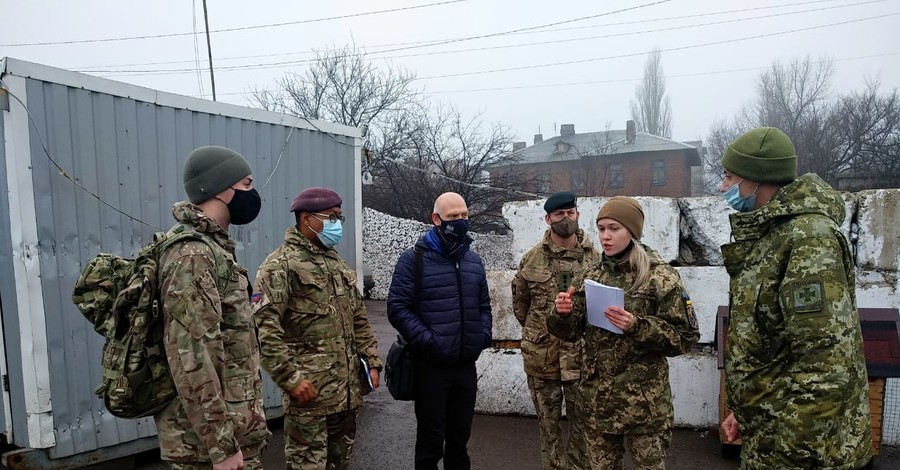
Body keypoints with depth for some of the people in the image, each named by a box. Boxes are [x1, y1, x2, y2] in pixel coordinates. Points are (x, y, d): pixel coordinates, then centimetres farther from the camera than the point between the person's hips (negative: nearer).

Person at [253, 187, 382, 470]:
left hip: (348, 389, 7)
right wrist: (290, 377, -20)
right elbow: (264, 328, -19)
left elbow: (359, 321, 18)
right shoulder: (280, 265, -11)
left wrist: (371, 361, 11)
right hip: (309, 389, -7)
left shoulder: (338, 264, 15)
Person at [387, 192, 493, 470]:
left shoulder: (474, 261, 11)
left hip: (466, 366, 5)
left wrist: (484, 334, 3)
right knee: (431, 440, 7)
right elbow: (397, 307, -12)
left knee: (460, 436, 18)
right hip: (431, 366, -5)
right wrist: (427, 340, -19)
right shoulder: (414, 259, -8)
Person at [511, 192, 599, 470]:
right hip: (541, 356, 0)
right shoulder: (532, 259, -2)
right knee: (548, 424, 14)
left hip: (581, 355, 0)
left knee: (583, 423, 11)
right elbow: (519, 303, 10)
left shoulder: (593, 257, -2)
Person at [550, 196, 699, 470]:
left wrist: (637, 327, -23)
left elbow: (685, 338, -9)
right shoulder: (590, 276, 5)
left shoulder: (661, 277, -9)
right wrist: (563, 314, -14)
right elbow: (572, 332, 8)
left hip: (643, 400, -4)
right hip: (596, 397, 4)